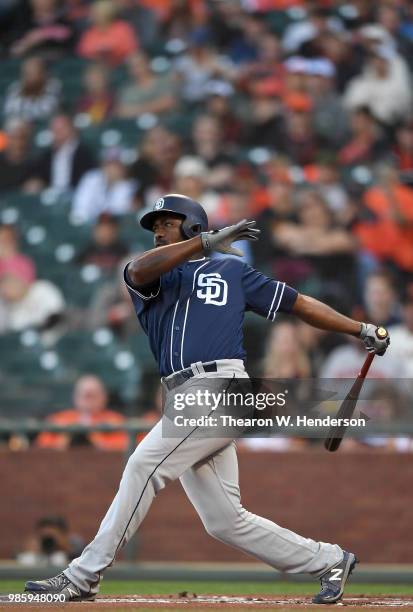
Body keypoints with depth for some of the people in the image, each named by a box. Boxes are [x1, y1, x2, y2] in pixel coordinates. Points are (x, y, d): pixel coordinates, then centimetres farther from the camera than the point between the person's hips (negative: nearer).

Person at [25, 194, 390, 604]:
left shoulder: (231, 270, 15)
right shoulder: (151, 278, 20)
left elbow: (299, 304, 17)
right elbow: (139, 270, -6)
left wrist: (361, 329, 10)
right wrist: (208, 241, -17)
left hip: (216, 391, -5)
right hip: (184, 400, 5)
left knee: (143, 466, -16)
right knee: (224, 521, 3)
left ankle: (82, 577, -15)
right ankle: (328, 561, 15)